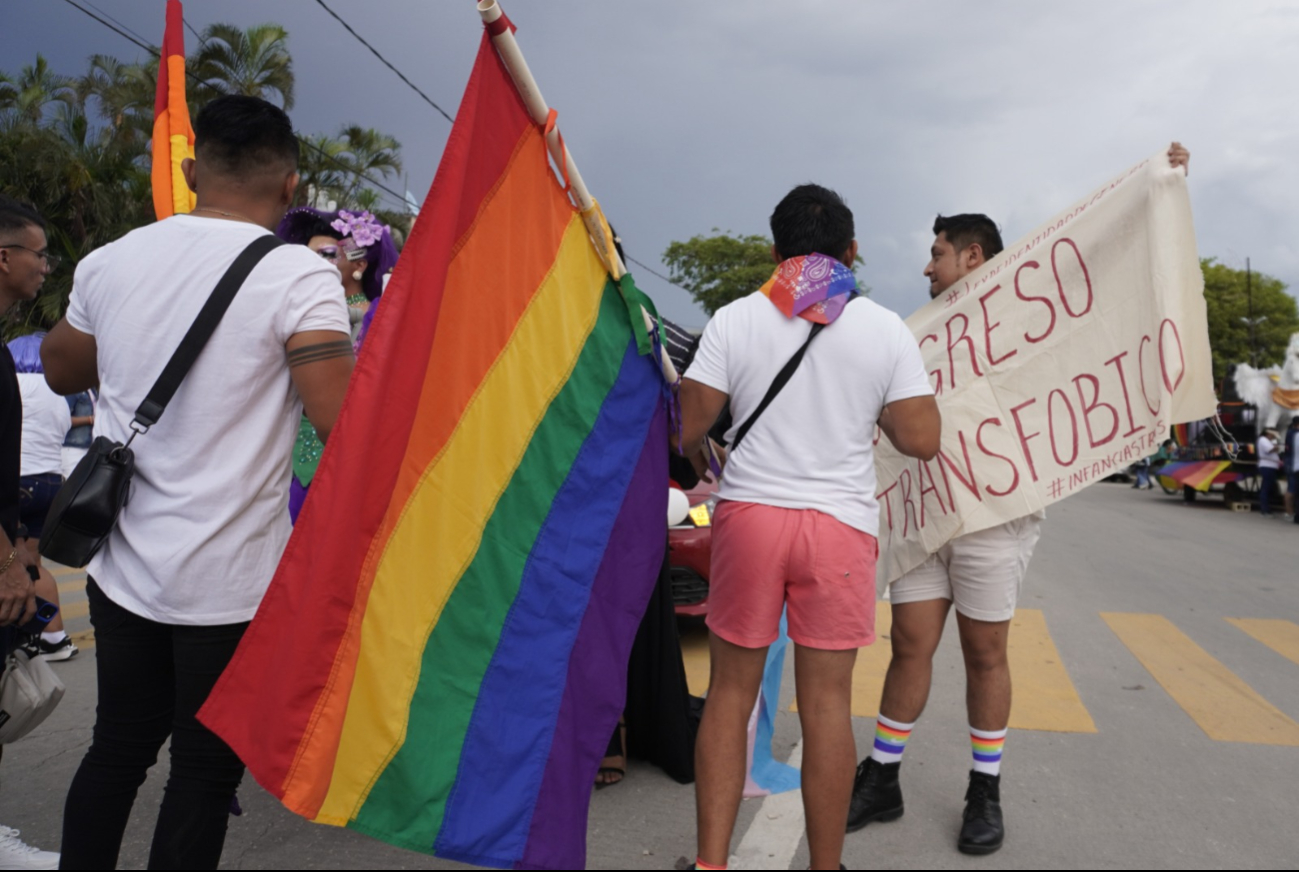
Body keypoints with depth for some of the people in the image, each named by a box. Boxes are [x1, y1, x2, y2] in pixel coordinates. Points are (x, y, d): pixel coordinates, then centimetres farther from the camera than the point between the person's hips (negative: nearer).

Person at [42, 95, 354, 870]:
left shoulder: (109, 262, 3)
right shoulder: (299, 276, -14)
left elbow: (62, 373, 19)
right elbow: (345, 424, -24)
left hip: (122, 566, 5)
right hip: (232, 582, -5)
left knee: (117, 749, 22)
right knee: (205, 774, 10)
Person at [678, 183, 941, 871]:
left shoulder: (734, 320, 0)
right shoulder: (886, 330, 2)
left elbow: (688, 430, -2)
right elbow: (922, 440, -1)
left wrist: (696, 455, 20)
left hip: (748, 513, 0)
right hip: (840, 526, 0)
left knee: (729, 693, 10)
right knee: (827, 703, 7)